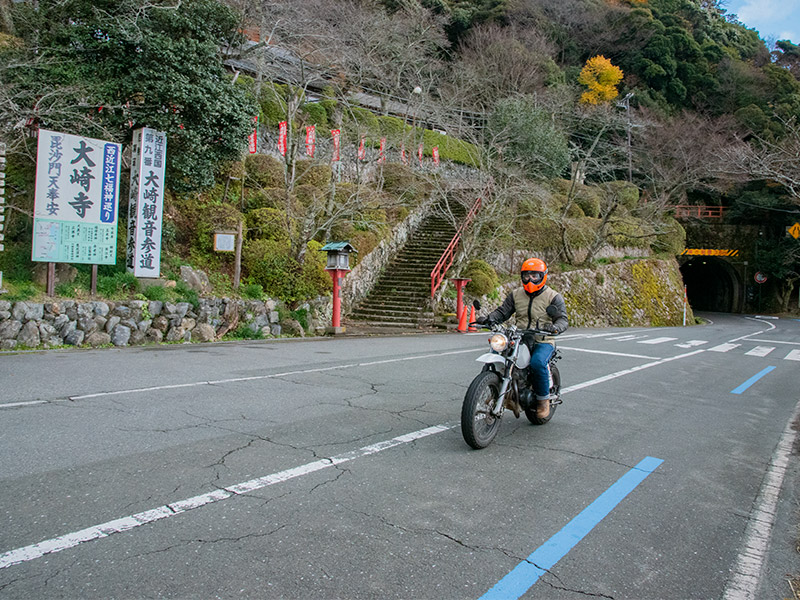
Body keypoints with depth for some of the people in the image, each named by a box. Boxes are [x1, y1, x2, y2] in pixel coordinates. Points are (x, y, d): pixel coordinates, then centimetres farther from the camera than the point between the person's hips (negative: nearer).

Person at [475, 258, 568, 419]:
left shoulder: (554, 297, 0)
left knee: (537, 363, -34)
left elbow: (562, 319, -7)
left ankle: (543, 399, -9)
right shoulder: (516, 294, 12)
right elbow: (502, 311, 10)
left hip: (543, 341, -4)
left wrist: (555, 327, -32)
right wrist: (488, 318, -11)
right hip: (519, 340, 4)